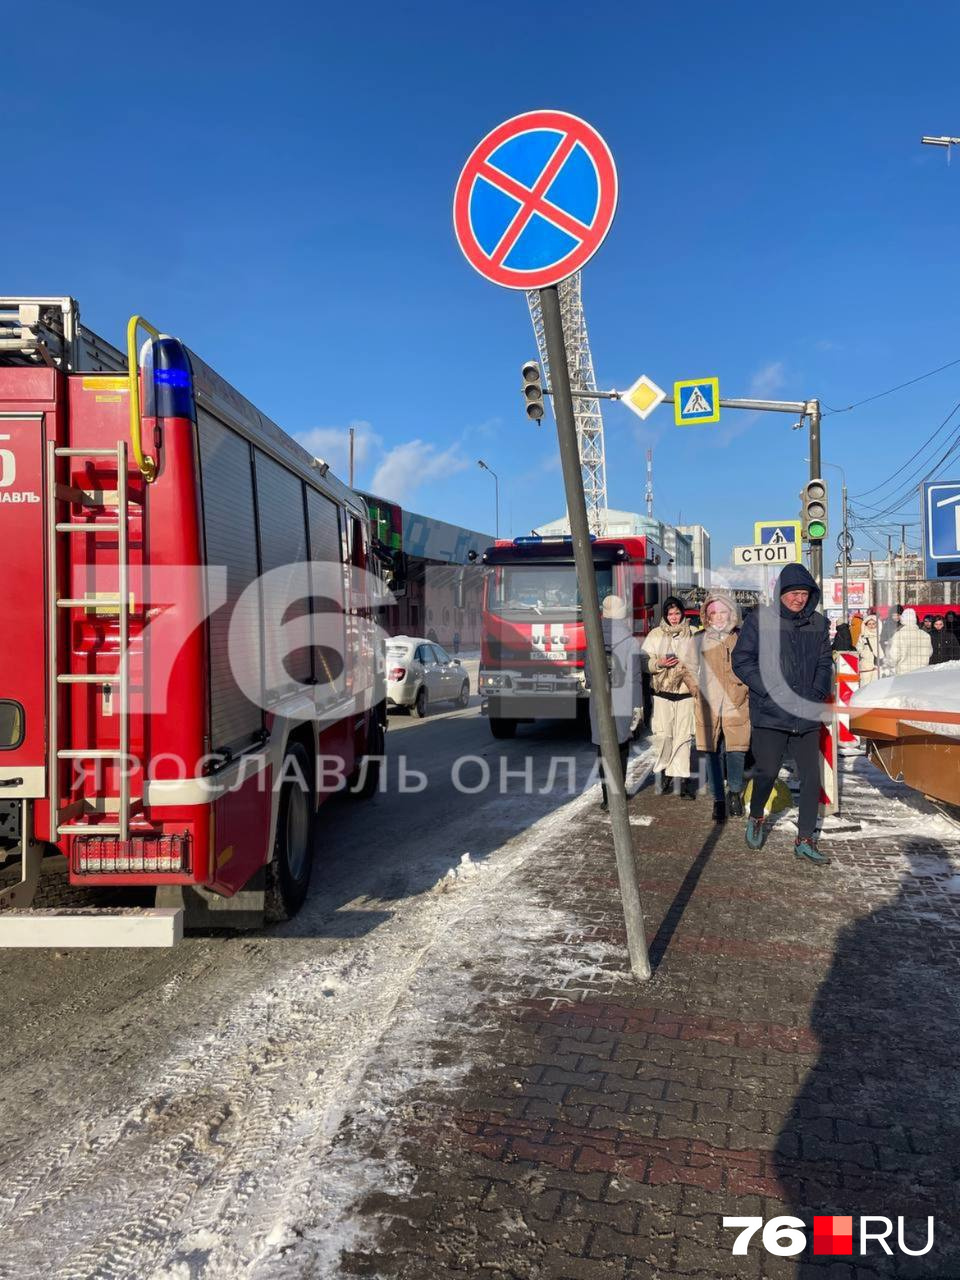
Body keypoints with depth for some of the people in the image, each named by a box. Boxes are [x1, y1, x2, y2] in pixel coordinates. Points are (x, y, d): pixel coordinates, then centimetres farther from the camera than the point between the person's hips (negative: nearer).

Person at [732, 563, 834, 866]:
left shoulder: (818, 624, 8)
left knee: (812, 778, 4)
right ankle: (756, 818, 31)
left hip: (807, 716, 4)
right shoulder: (760, 619, -5)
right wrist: (772, 691, -15)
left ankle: (805, 840, 18)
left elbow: (824, 663, 14)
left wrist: (818, 693, -3)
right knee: (767, 772, 2)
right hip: (769, 715, -4)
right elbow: (742, 661, -7)